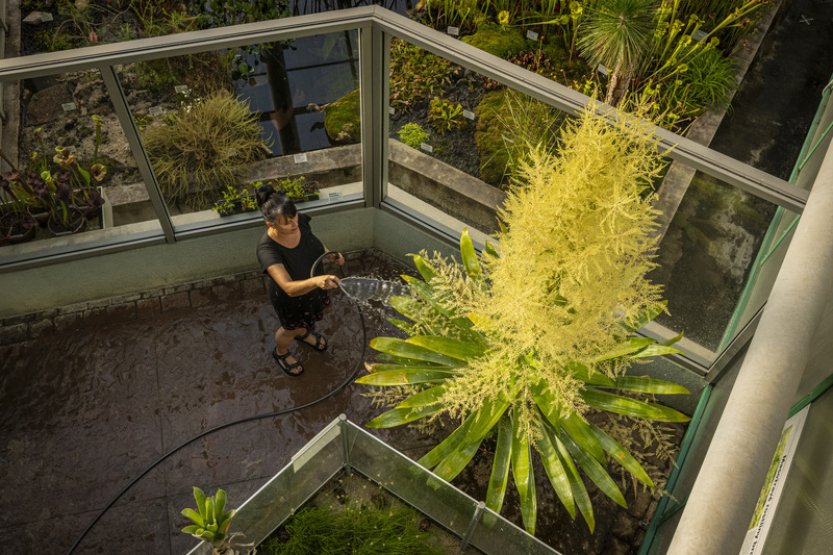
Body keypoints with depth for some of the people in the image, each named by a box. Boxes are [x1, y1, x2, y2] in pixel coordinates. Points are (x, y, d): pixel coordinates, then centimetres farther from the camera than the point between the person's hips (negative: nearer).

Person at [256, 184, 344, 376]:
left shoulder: (300, 221, -26)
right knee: (291, 329, 26)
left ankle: (303, 334, 71)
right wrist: (316, 281, -68)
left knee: (310, 317, 35)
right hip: (290, 298, -5)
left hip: (313, 285, 5)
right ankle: (281, 353, 61)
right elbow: (289, 288, -52)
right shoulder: (267, 249, -43)